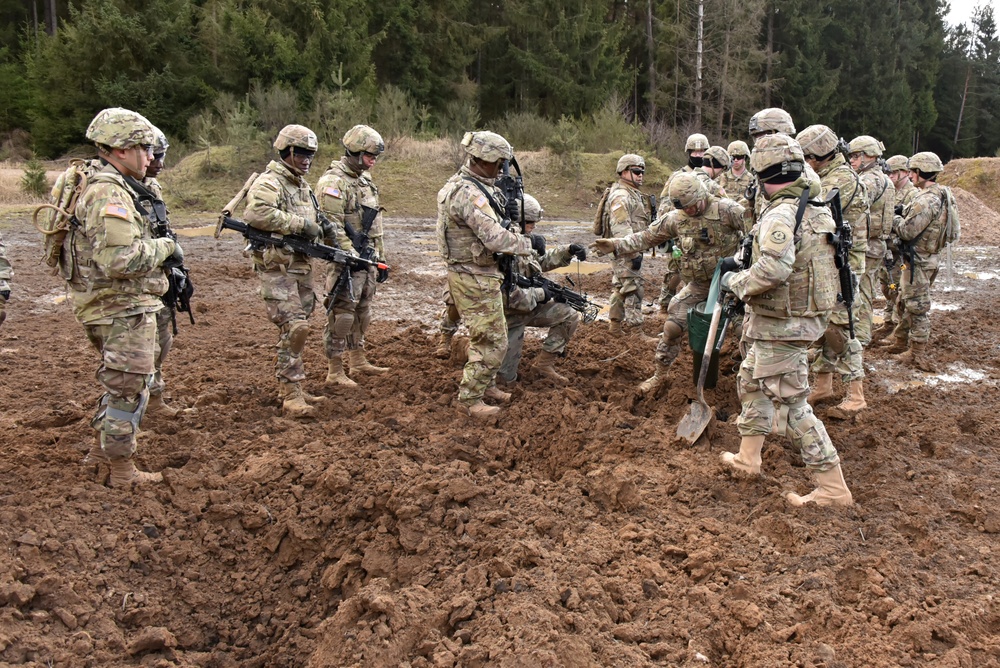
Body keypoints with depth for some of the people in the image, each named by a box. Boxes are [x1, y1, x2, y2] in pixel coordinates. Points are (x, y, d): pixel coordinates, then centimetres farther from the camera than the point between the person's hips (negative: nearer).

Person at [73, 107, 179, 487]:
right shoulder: (109, 193, -21)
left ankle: (105, 447, 39)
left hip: (118, 307, 11)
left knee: (121, 384, 24)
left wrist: (156, 246, 11)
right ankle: (122, 471, 13)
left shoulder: (105, 187, 13)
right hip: (124, 311, -11)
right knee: (128, 388, 1)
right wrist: (164, 246, -17)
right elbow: (120, 259, -31)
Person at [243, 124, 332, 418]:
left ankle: (290, 387, 23)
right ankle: (292, 396, -8)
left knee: (297, 328, 13)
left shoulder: (302, 185, 18)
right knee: (293, 328, -13)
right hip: (277, 268, -9)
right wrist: (300, 224, -26)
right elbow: (256, 213, -30)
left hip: (302, 267, 9)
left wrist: (322, 227, 6)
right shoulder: (269, 182, -11)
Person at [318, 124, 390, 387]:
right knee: (341, 314, -4)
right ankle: (335, 372, 3)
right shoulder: (334, 182, -14)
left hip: (367, 258, 9)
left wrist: (381, 258, 19)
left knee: (362, 311, 16)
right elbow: (332, 226, -21)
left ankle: (358, 362, 28)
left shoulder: (365, 180, 16)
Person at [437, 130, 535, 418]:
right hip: (475, 279, -11)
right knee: (492, 342, -2)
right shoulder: (468, 194, -25)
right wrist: (530, 243, -18)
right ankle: (470, 399, 8)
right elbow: (496, 238, -31)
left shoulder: (463, 184, 9)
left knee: (486, 336, 23)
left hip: (476, 275, 11)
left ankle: (485, 384, 38)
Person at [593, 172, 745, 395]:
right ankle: (660, 375, 18)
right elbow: (647, 237, 3)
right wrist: (616, 245, -7)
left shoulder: (727, 210, -16)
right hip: (698, 285, 3)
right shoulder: (675, 218, -3)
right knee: (672, 327, 0)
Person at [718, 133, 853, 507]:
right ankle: (747, 459, 38)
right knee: (751, 382, 25)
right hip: (801, 318, 10)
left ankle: (833, 489, 4)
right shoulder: (813, 211, 8)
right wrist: (743, 272, 14)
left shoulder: (780, 215, -22)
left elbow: (774, 268, -37)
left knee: (792, 406, -2)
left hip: (781, 326, -10)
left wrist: (737, 282, -19)